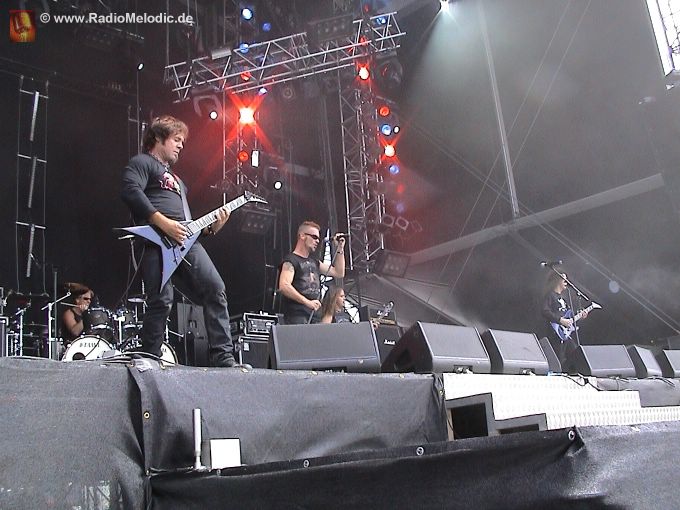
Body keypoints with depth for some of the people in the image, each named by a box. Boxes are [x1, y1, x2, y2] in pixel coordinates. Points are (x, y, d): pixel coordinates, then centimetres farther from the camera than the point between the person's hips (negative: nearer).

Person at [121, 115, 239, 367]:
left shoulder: (174, 177, 36)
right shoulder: (141, 162, 10)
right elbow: (130, 191, -12)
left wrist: (210, 227, 15)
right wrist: (164, 223, -18)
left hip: (186, 241, 8)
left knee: (215, 290, -6)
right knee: (161, 301, -13)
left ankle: (223, 357, -5)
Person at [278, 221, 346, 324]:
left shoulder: (314, 262, 23)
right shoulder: (291, 260, -3)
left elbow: (339, 273, 25)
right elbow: (283, 286, -18)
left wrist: (340, 249, 18)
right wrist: (307, 302, -25)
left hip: (314, 316, 8)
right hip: (296, 315, -8)